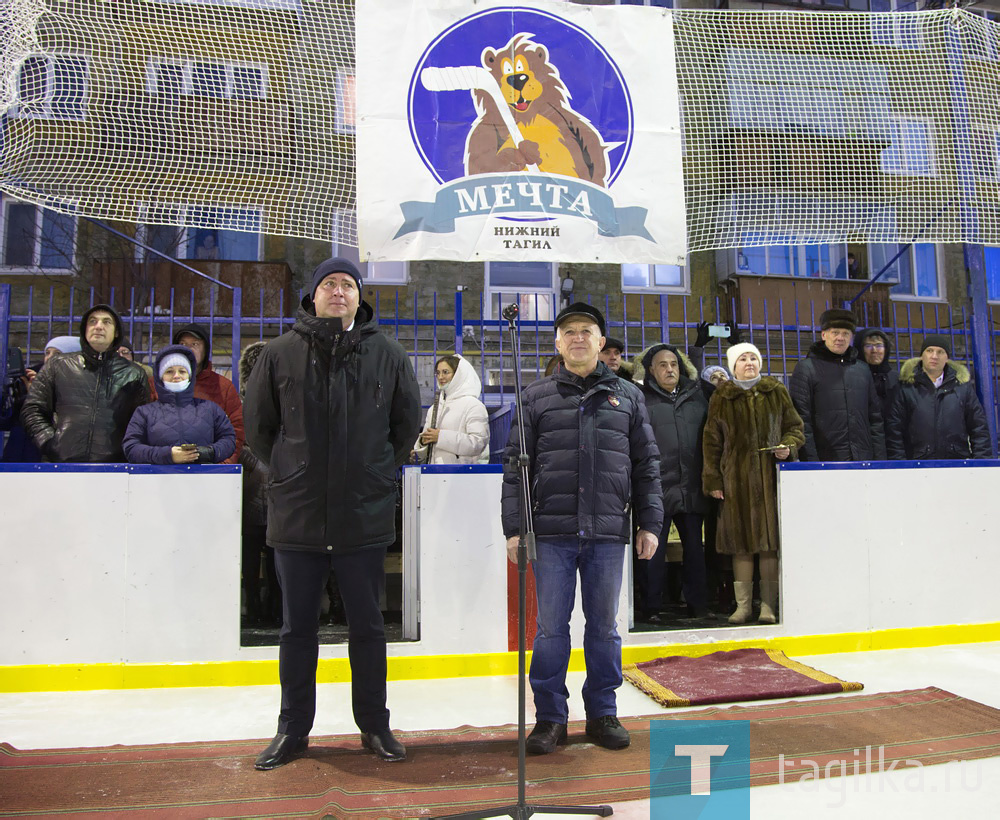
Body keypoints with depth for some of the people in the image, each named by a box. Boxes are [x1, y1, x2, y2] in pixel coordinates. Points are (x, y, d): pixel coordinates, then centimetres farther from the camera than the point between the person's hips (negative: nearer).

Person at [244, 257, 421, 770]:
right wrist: (288, 474, 7)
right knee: (297, 629, 12)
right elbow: (258, 426, 10)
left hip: (365, 518, 0)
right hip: (296, 517, 0)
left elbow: (407, 422, 11)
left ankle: (374, 724, 26)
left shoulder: (387, 354, 1)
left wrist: (379, 472, 9)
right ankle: (292, 728, 27)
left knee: (367, 626, 11)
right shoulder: (281, 353, 1)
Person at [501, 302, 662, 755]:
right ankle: (550, 717, 18)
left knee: (604, 625, 10)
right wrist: (514, 527, -1)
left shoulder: (627, 395, 11)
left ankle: (602, 713, 24)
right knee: (551, 626, 4)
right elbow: (516, 463, 5)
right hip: (551, 532, -1)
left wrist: (650, 524, 6)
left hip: (608, 531, 1)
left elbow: (646, 463, 12)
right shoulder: (537, 395, 7)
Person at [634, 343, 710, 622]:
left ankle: (698, 605, 20)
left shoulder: (697, 397, 14)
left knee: (695, 549, 10)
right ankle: (653, 607, 12)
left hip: (692, 490, 4)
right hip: (657, 489, -4)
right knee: (654, 551, 2)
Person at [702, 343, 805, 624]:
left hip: (771, 476, 1)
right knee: (741, 542, 0)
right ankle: (743, 605, 7)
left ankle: (768, 605, 6)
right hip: (736, 479, -1)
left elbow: (795, 427, 16)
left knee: (770, 541, -1)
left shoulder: (776, 392, 12)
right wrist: (713, 480, 0)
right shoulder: (721, 398, 8)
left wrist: (788, 445, -6)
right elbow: (712, 441, 6)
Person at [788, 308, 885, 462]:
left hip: (864, 461, 5)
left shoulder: (863, 369, 16)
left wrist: (880, 458, 9)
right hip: (826, 461, -5)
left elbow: (875, 418, 18)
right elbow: (802, 421, -7)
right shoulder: (806, 369, 0)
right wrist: (811, 464, -13)